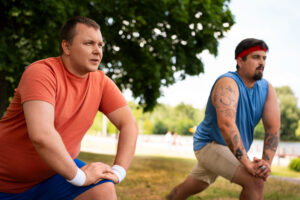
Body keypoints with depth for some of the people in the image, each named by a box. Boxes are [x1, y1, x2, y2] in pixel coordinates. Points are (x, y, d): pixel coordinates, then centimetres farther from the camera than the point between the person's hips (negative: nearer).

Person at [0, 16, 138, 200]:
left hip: (58, 169, 4)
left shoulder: (101, 82, -4)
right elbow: (41, 135, -33)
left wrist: (118, 171, -16)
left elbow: (129, 124, -4)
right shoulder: (43, 72, -22)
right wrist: (79, 176, -25)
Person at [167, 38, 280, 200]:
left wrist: (267, 162, -25)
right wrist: (246, 163, -44)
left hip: (233, 150, 8)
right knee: (255, 182, -25)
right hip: (209, 144, -8)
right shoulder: (228, 83, -25)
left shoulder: (267, 89, -3)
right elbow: (226, 124, -39)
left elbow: (273, 128, -10)